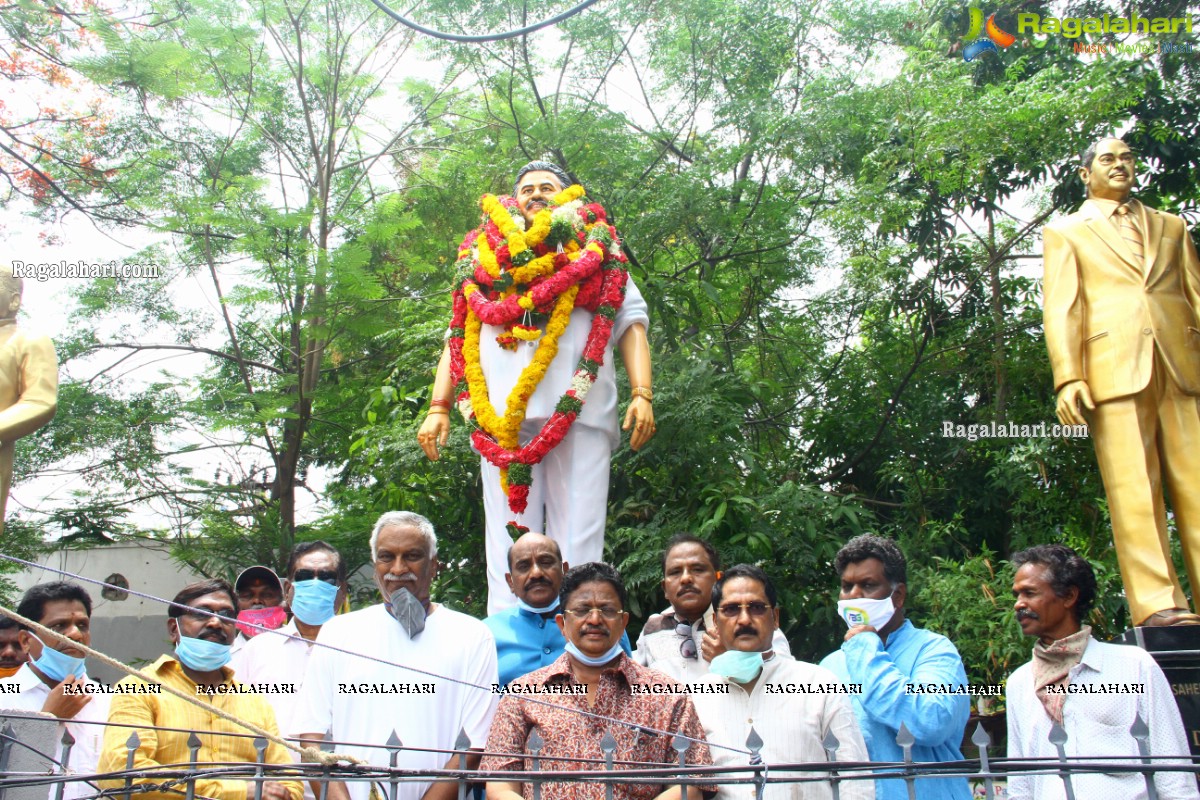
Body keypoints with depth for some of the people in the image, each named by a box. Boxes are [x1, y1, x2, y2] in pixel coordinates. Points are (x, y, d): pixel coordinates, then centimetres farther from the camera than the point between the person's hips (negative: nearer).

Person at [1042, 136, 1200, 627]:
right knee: (1132, 486, -10)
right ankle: (1157, 602, -11)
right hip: (1115, 368, -3)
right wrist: (1068, 378, -8)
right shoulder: (1066, 232, 18)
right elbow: (1060, 309, 6)